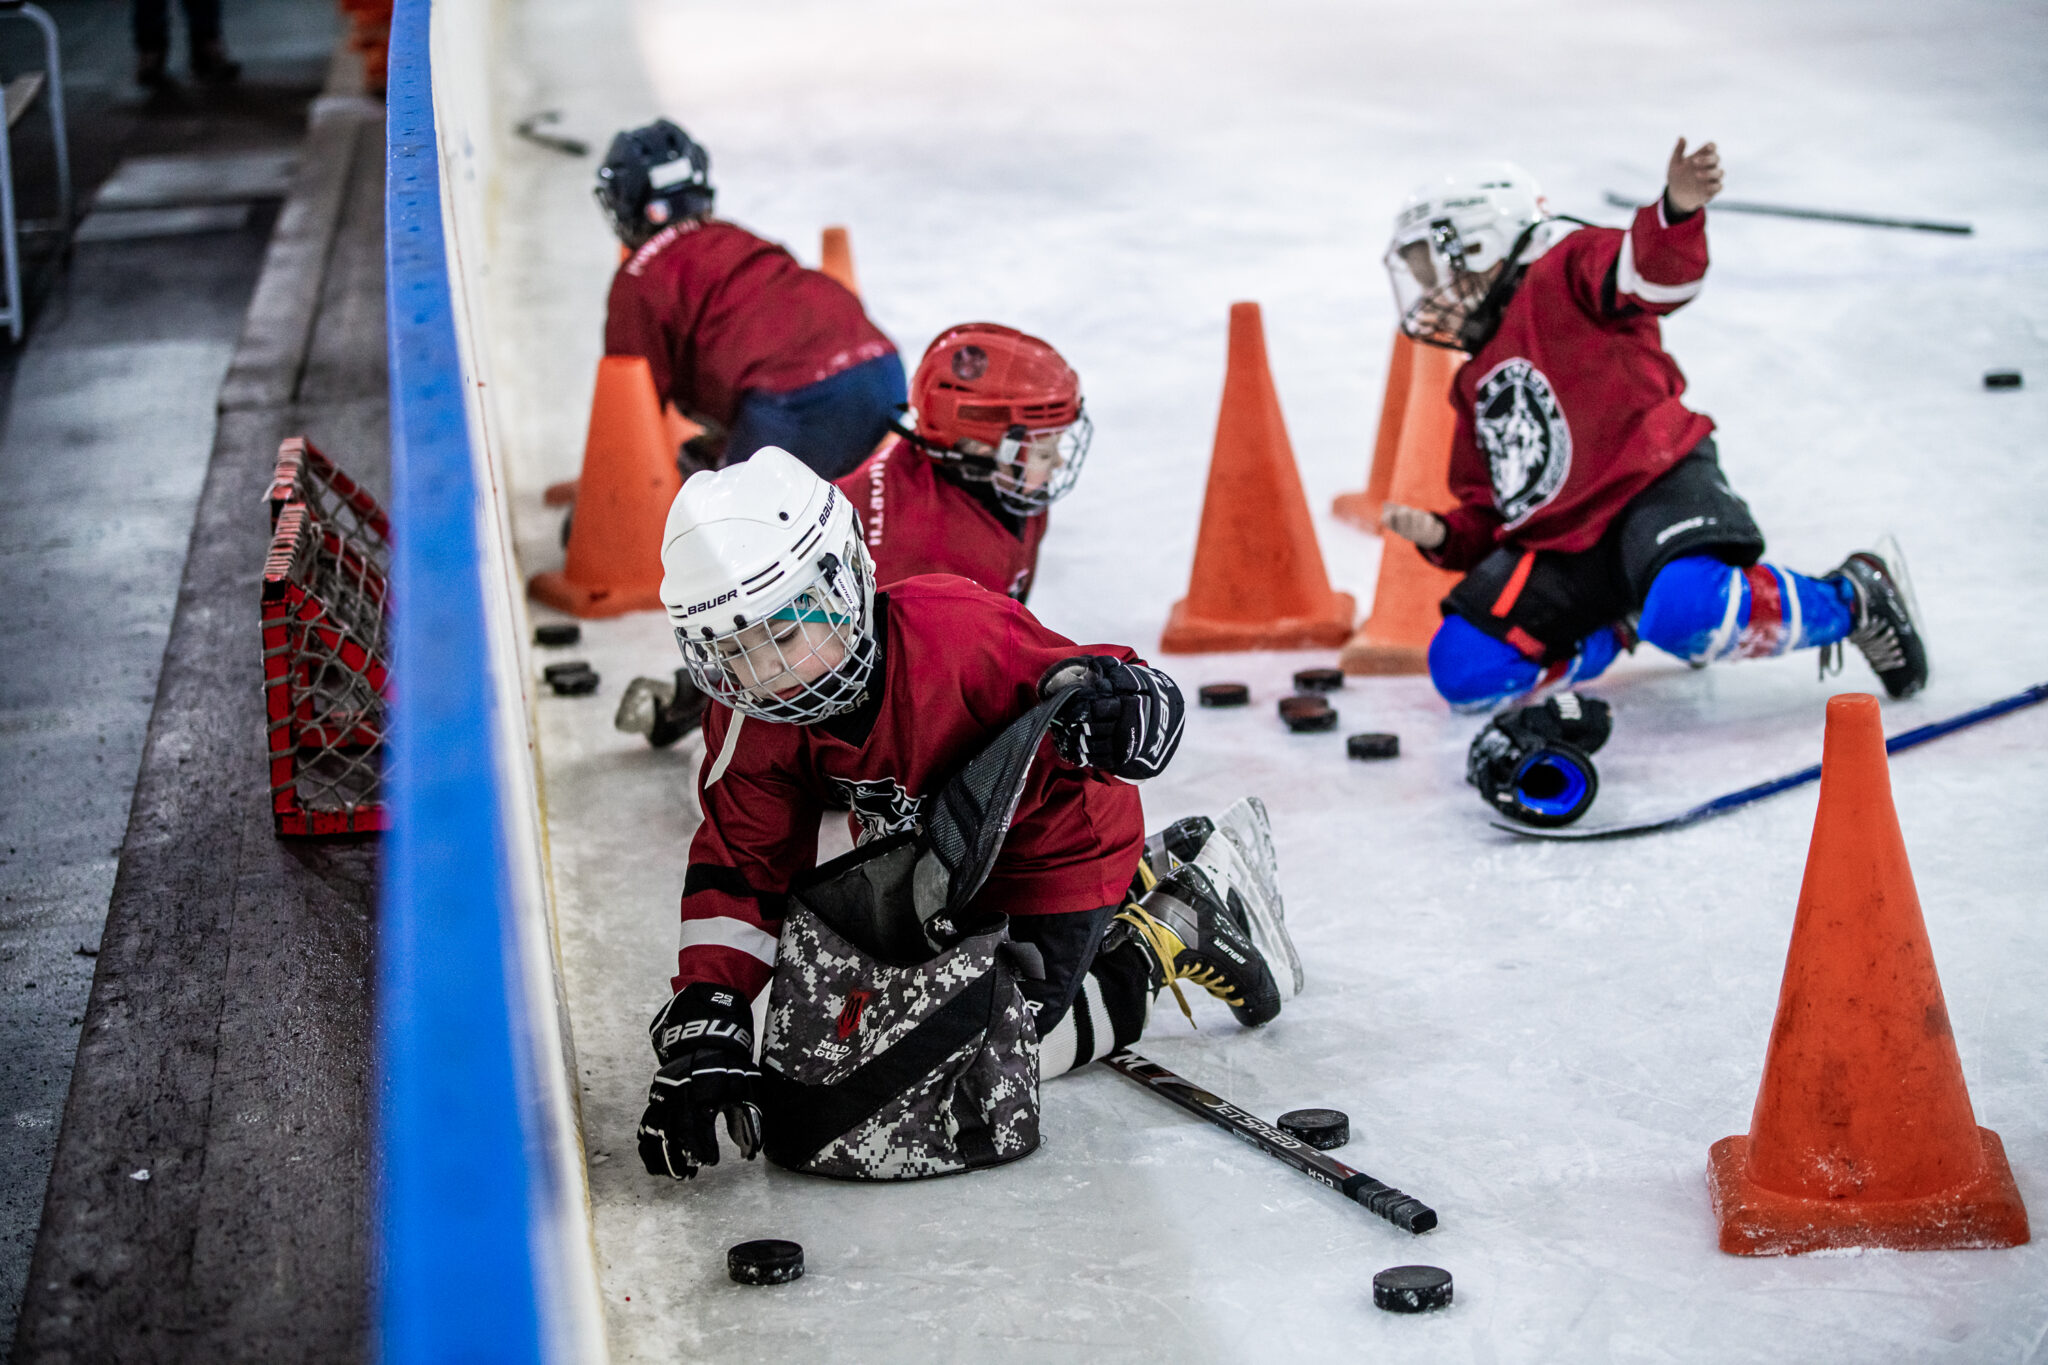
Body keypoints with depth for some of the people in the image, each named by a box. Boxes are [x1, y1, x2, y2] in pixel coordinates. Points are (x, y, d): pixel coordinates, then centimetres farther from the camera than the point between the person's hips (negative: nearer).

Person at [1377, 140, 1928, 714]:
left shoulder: (1560, 278, 4)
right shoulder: (1477, 386, 25)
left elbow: (1654, 276, -18)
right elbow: (1488, 513, 25)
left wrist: (1678, 210, -40)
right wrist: (1440, 535, 4)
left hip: (1654, 482, -7)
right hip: (1563, 546, 8)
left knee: (1687, 612, -37)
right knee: (1462, 668, -10)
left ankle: (1851, 600, -9)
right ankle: (1619, 628, 11)